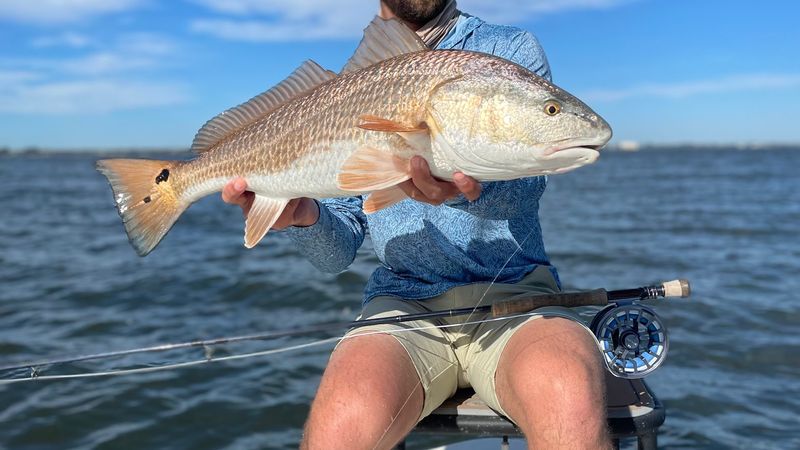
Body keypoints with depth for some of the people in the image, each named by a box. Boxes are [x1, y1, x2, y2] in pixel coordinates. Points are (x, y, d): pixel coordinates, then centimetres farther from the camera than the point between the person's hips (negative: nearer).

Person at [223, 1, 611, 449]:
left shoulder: (512, 49, 10)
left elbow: (527, 185, -10)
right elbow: (339, 253, 9)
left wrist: (471, 190, -34)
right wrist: (305, 216, -15)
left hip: (513, 292, -1)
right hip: (403, 301, 2)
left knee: (570, 410, -34)